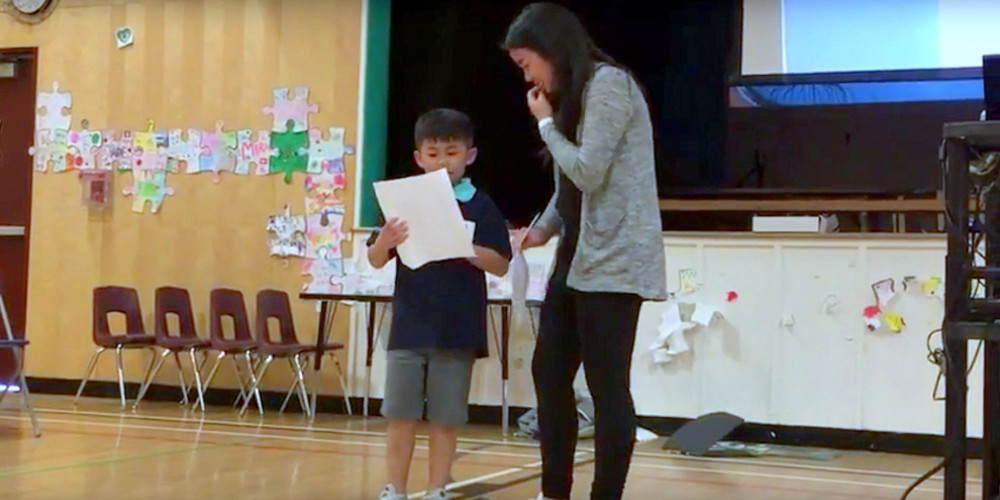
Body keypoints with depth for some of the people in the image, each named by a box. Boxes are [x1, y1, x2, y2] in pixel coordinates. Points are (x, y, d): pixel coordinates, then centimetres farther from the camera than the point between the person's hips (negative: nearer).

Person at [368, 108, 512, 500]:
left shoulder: (480, 207, -1)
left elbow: (500, 266, -4)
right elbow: (376, 261, 7)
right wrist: (384, 242, -16)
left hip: (458, 330, -1)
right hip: (410, 326, 2)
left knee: (445, 419, 6)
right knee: (401, 415, 6)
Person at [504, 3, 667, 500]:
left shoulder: (608, 84, -10)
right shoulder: (571, 95, 19)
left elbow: (589, 174, -17)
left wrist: (546, 123, -5)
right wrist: (544, 228, 5)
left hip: (613, 259, -10)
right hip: (577, 255, 10)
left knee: (607, 386, -6)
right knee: (548, 371, 10)